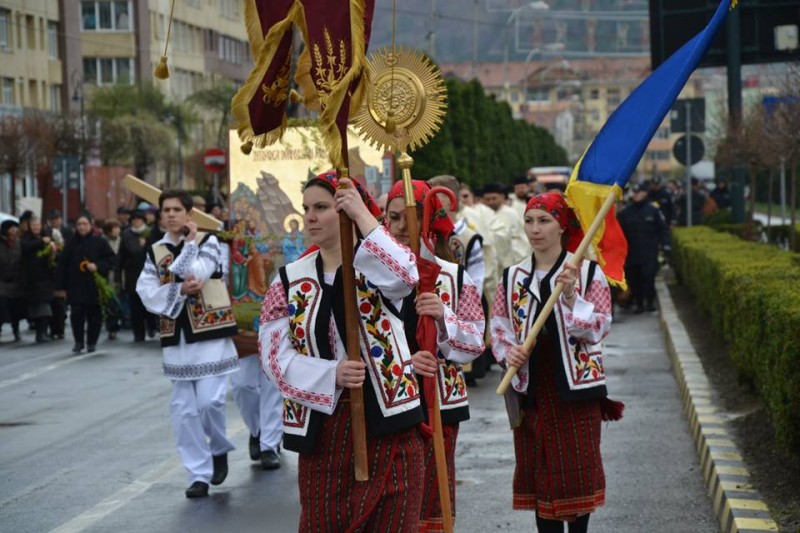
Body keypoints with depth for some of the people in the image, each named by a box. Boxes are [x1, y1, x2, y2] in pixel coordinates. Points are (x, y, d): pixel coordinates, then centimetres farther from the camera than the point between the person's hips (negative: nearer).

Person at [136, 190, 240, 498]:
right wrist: (180, 290, -15)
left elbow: (194, 274, -18)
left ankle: (219, 449, 17)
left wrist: (190, 242, -6)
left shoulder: (207, 242, -1)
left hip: (209, 332, -4)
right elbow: (146, 293, -2)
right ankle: (199, 473, 10)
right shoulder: (154, 252, 10)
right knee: (183, 409, 3)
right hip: (176, 338, 4)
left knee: (210, 400, -12)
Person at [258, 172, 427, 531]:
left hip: (385, 421, -3)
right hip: (321, 425, 3)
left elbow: (404, 276, -26)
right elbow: (276, 356, 0)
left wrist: (362, 214, -21)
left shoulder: (376, 266, 0)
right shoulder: (291, 280, 7)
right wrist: (331, 375, -16)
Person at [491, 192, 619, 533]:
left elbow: (599, 328, -9)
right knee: (538, 471, 7)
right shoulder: (512, 277, 6)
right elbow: (498, 326, 9)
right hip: (531, 388, 3)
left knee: (578, 469, 2)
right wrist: (508, 351, -11)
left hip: (575, 388, -3)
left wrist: (570, 296, -22)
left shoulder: (589, 272, -3)